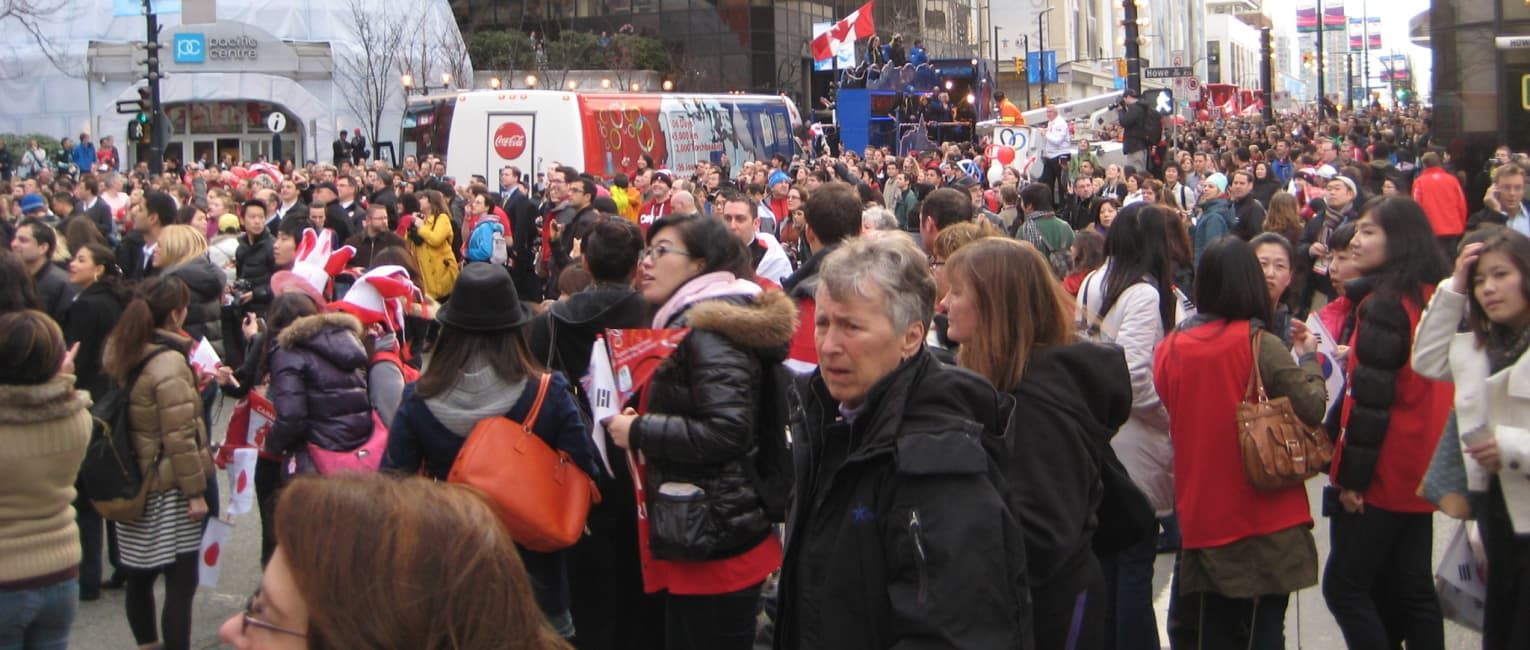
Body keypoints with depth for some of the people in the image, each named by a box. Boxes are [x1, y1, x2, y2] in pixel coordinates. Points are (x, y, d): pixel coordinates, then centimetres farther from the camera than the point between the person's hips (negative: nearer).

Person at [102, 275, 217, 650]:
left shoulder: (119, 351, 4)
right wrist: (196, 490, -15)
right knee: (181, 582, -2)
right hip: (170, 490, -8)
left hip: (135, 483, 8)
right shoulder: (169, 363, -20)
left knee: (139, 575, 19)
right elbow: (179, 436, -21)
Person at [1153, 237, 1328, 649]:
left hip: (1200, 515, 4)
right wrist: (1310, 357, 2)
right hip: (1264, 521, -4)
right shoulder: (1260, 345, -13)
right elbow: (1312, 410, -12)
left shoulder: (1170, 348, 0)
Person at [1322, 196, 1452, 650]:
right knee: (1413, 590, 13)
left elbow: (1371, 398, -19)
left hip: (1383, 476, -9)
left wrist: (1352, 475, -16)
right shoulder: (1432, 296, 9)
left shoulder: (1383, 304, -16)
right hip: (1422, 471, 9)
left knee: (1344, 587, -1)